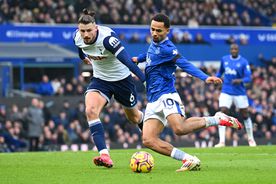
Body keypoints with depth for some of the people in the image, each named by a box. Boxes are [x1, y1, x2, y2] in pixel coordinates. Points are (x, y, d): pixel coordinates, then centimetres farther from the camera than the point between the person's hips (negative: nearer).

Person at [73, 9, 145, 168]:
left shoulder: (107, 38, -34)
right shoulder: (77, 38, -15)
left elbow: (126, 59, -39)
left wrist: (145, 79, -44)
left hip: (121, 79, -4)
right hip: (100, 79, 4)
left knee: (133, 116, 16)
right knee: (91, 111, -23)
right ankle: (104, 155, -27)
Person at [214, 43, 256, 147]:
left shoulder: (243, 62, -7)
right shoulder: (224, 59, 5)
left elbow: (248, 78, -13)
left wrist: (240, 80, -31)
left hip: (240, 93, -2)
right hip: (226, 92, 2)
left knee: (245, 115, 8)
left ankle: (251, 139, 28)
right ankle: (222, 141, -15)